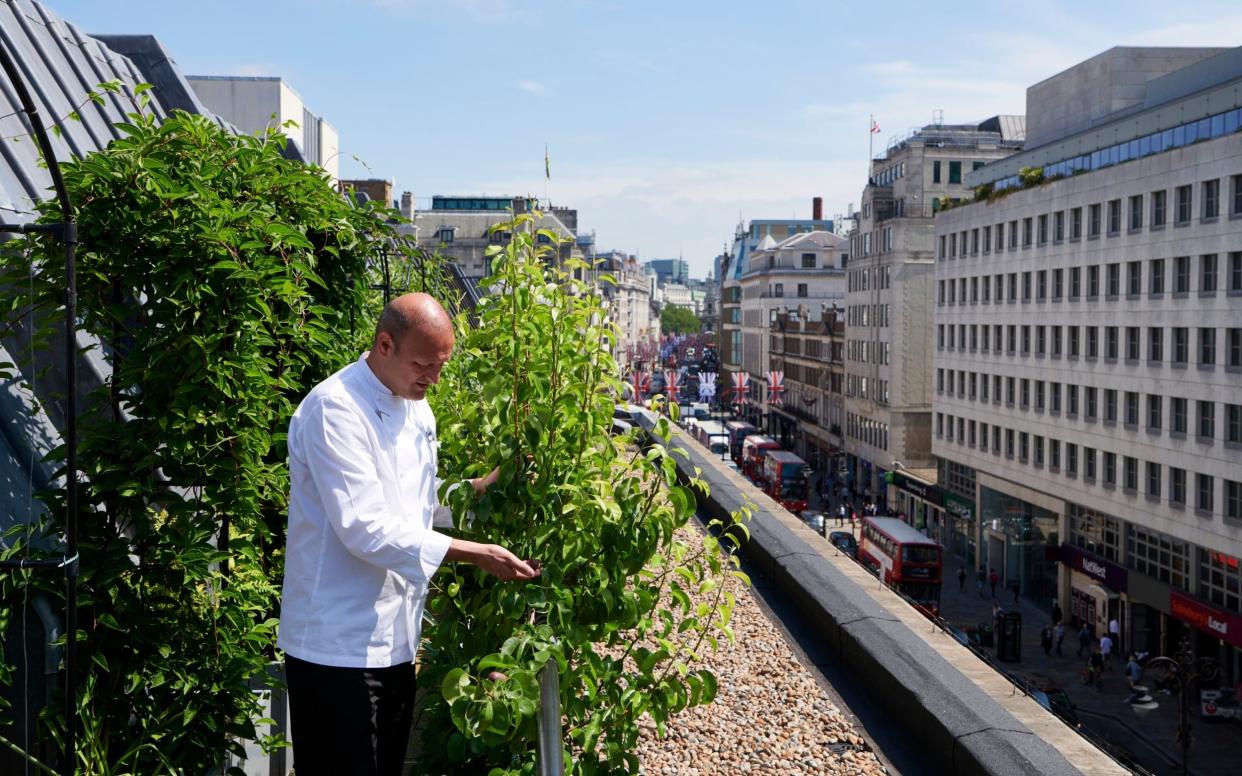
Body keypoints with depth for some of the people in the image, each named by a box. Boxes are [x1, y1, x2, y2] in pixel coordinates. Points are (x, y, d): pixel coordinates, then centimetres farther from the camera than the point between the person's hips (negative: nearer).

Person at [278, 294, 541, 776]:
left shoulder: (415, 407, 10)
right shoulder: (335, 409, -18)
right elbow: (365, 528, -25)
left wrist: (482, 487, 4)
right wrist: (472, 554, -25)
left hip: (395, 637, 8)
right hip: (339, 644, -8)